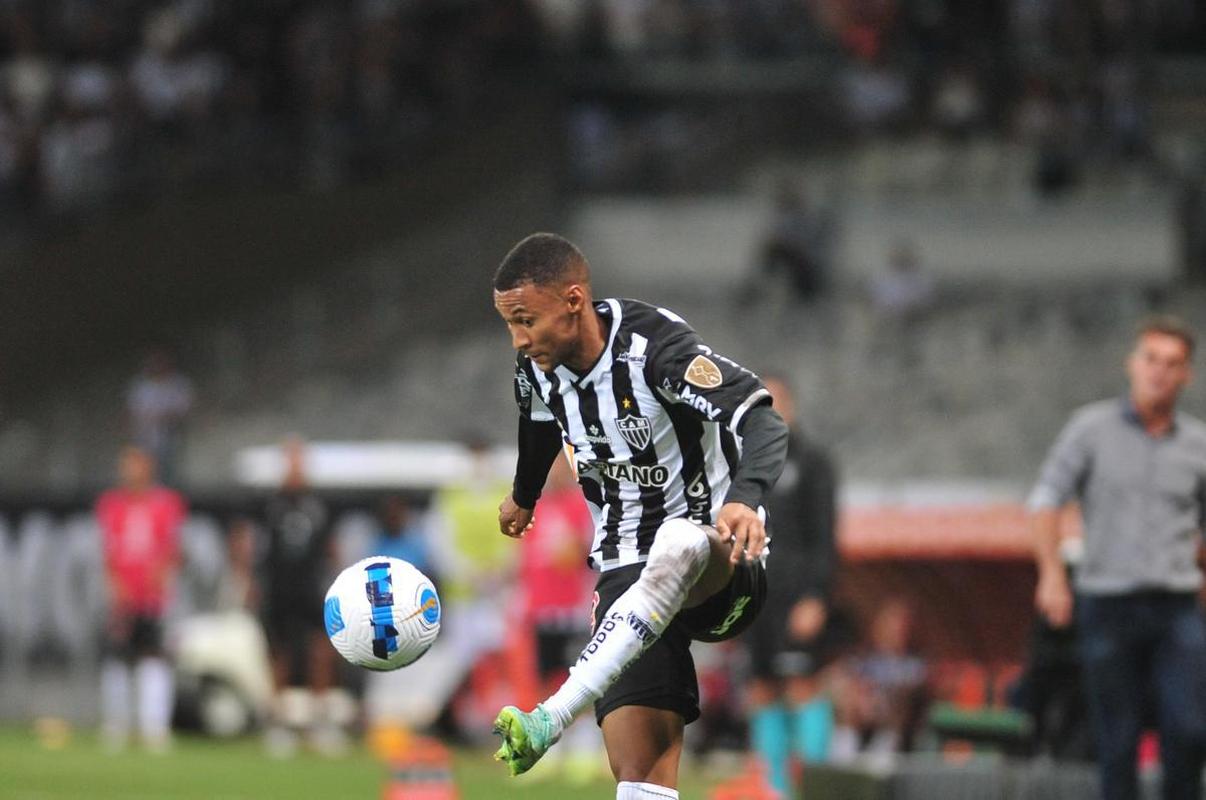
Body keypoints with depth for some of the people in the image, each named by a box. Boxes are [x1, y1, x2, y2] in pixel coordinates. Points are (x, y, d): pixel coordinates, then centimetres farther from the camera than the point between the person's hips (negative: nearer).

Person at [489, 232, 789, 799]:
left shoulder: (653, 346, -20)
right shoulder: (537, 368, 2)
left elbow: (763, 423, -31)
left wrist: (745, 497, -51)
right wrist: (524, 496, 47)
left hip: (720, 566, -6)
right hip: (627, 577, 6)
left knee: (677, 543, -42)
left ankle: (550, 720, -49)